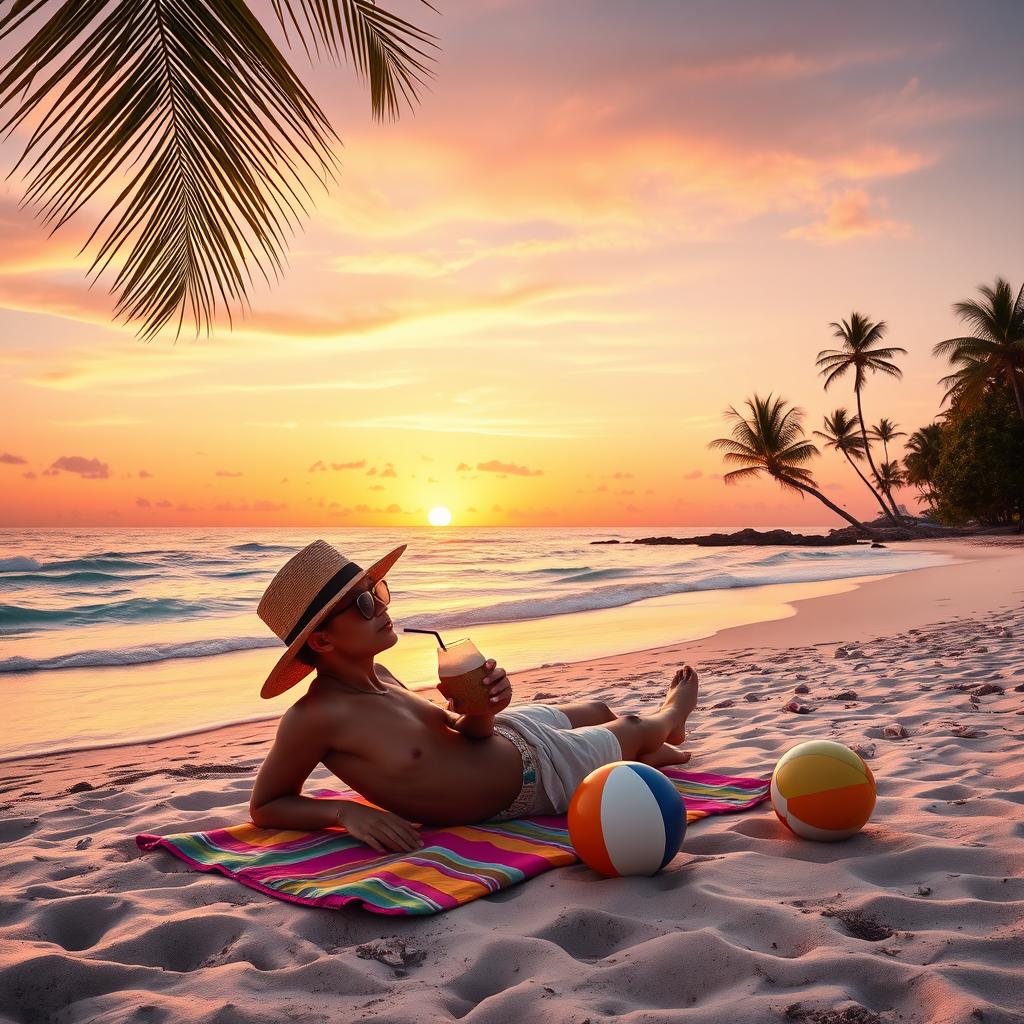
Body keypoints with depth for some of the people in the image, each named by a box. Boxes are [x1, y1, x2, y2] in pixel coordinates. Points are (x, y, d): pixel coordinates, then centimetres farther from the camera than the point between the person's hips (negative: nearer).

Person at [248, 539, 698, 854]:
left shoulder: (372, 674, -12)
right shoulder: (314, 716, -35)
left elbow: (451, 730, -5)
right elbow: (264, 806, -22)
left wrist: (481, 708, -27)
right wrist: (346, 810, -37)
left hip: (506, 733, 6)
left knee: (598, 710, 34)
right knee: (631, 729, 21)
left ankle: (653, 752, 71)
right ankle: (668, 716, 60)